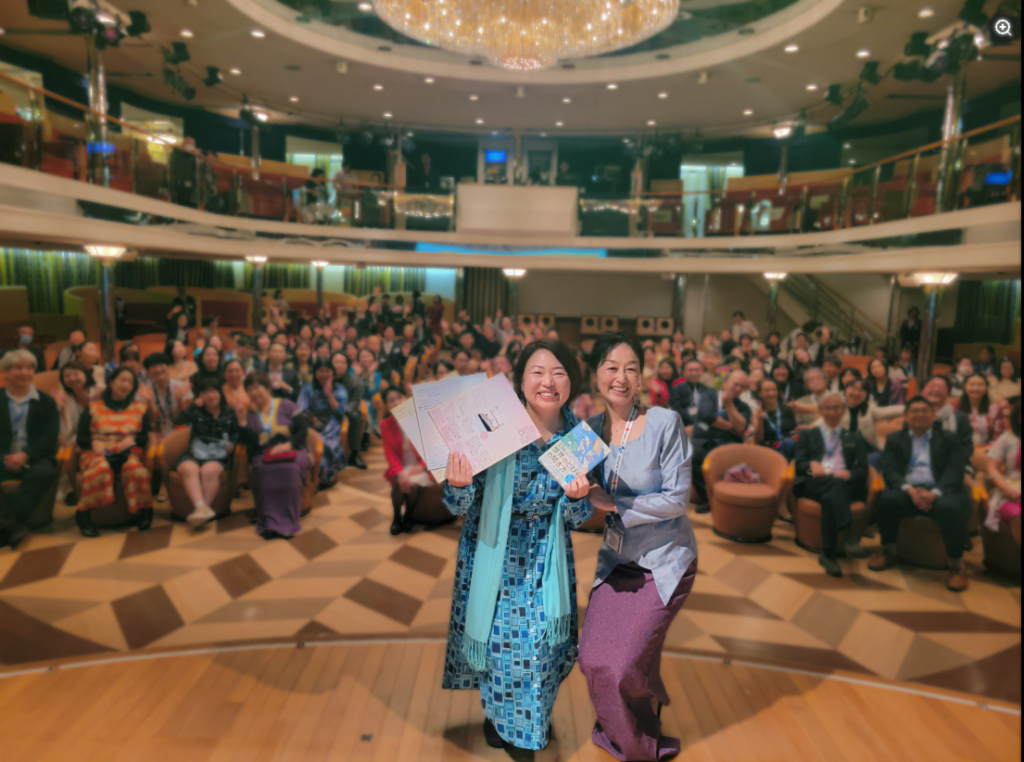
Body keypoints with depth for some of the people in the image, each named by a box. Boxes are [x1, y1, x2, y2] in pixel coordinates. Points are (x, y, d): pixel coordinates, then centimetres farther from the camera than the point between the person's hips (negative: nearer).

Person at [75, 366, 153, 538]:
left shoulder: (140, 408, 18)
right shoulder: (93, 408, 15)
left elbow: (145, 438, 9)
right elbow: (81, 438, 9)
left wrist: (132, 439, -13)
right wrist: (94, 443, -13)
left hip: (127, 453, 1)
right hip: (97, 453, 0)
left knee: (135, 467, -37)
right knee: (101, 468, -38)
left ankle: (144, 510, -21)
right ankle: (83, 513, -25)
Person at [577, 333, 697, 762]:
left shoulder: (665, 422, -17)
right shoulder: (591, 429, -2)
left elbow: (677, 499, -17)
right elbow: (588, 499, 5)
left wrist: (615, 504, -21)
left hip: (664, 563, -5)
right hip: (617, 561, 5)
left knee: (624, 664, -6)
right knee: (593, 658, 3)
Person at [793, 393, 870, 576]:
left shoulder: (855, 439, 29)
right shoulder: (807, 435, 26)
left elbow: (863, 470, 12)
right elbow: (798, 464, 11)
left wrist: (848, 474, -12)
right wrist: (812, 464, -14)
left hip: (845, 485, 1)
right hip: (814, 484, -1)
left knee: (831, 496, -38)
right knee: (835, 483, -39)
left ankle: (828, 554, -42)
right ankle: (848, 536, -53)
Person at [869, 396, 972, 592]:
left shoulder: (949, 438, 13)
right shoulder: (894, 439, 17)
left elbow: (955, 470, -2)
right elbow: (889, 470, 3)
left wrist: (935, 493, -21)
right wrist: (910, 490, -18)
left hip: (941, 491, -1)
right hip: (907, 491, 1)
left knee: (949, 508, -36)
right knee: (887, 499, -31)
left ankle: (956, 565, -16)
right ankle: (889, 553, -9)